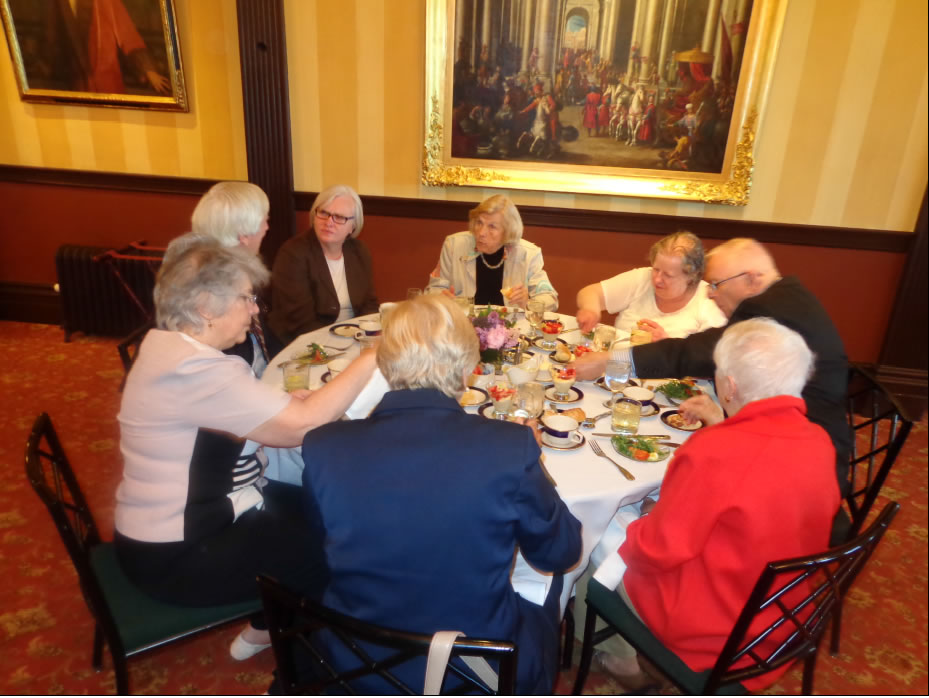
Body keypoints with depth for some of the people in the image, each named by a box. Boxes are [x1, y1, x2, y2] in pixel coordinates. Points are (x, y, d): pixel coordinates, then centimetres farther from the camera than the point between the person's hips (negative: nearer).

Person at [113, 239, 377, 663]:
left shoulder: (168, 344, 3)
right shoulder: (194, 368, -29)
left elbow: (257, 415, 9)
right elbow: (301, 425, -32)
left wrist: (296, 401, -7)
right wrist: (369, 360, -24)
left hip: (171, 521, 10)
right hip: (176, 555, -10)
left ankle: (266, 628, 27)